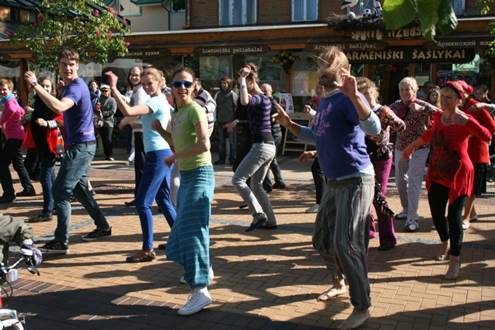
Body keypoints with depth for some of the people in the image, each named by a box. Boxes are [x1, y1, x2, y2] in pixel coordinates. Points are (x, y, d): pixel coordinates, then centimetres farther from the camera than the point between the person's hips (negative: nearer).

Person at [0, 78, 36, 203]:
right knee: (18, 163, 19)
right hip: (16, 136, 10)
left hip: (13, 137, -10)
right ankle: (28, 188, 27)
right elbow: (21, 111, 30)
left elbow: (12, 109, -36)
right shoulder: (11, 100, 15)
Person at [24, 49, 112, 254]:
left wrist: (35, 85, -36)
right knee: (79, 189, 19)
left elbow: (58, 107, -38)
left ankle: (61, 242, -4)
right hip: (82, 145, 10)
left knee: (60, 191, -9)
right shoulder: (72, 86, 16)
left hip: (80, 146, -10)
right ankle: (102, 227, 28)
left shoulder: (76, 87, -17)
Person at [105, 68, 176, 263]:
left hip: (157, 155, -11)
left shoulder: (156, 102, -15)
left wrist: (114, 88, -25)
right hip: (163, 154, 11)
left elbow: (128, 111, -29)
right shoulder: (162, 101, 16)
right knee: (163, 201, 17)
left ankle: (147, 250, -2)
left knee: (142, 202, -7)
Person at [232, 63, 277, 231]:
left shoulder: (258, 98, -14)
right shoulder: (264, 98, 15)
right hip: (269, 146, 10)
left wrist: (242, 78, -27)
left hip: (261, 146, -10)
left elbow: (244, 101, -37)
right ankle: (270, 221, 17)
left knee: (238, 179, -7)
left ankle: (258, 214, -11)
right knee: (256, 185, 16)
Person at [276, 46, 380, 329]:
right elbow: (316, 136, 26)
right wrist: (289, 123, 13)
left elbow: (374, 129, -30)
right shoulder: (324, 102, 13)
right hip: (334, 181, 10)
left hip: (355, 180, -9)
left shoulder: (348, 98, -15)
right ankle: (339, 283, 42)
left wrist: (354, 95, -42)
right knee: (322, 239, 19)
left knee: (345, 244, -8)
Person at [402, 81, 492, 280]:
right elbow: (431, 134, 22)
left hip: (458, 175, -5)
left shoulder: (466, 121, -17)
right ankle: (445, 243, 40)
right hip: (437, 173, 6)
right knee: (436, 213, 10)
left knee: (454, 216, -6)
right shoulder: (438, 116, 2)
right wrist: (412, 146, 32)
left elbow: (488, 137, -29)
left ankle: (455, 261, 7)